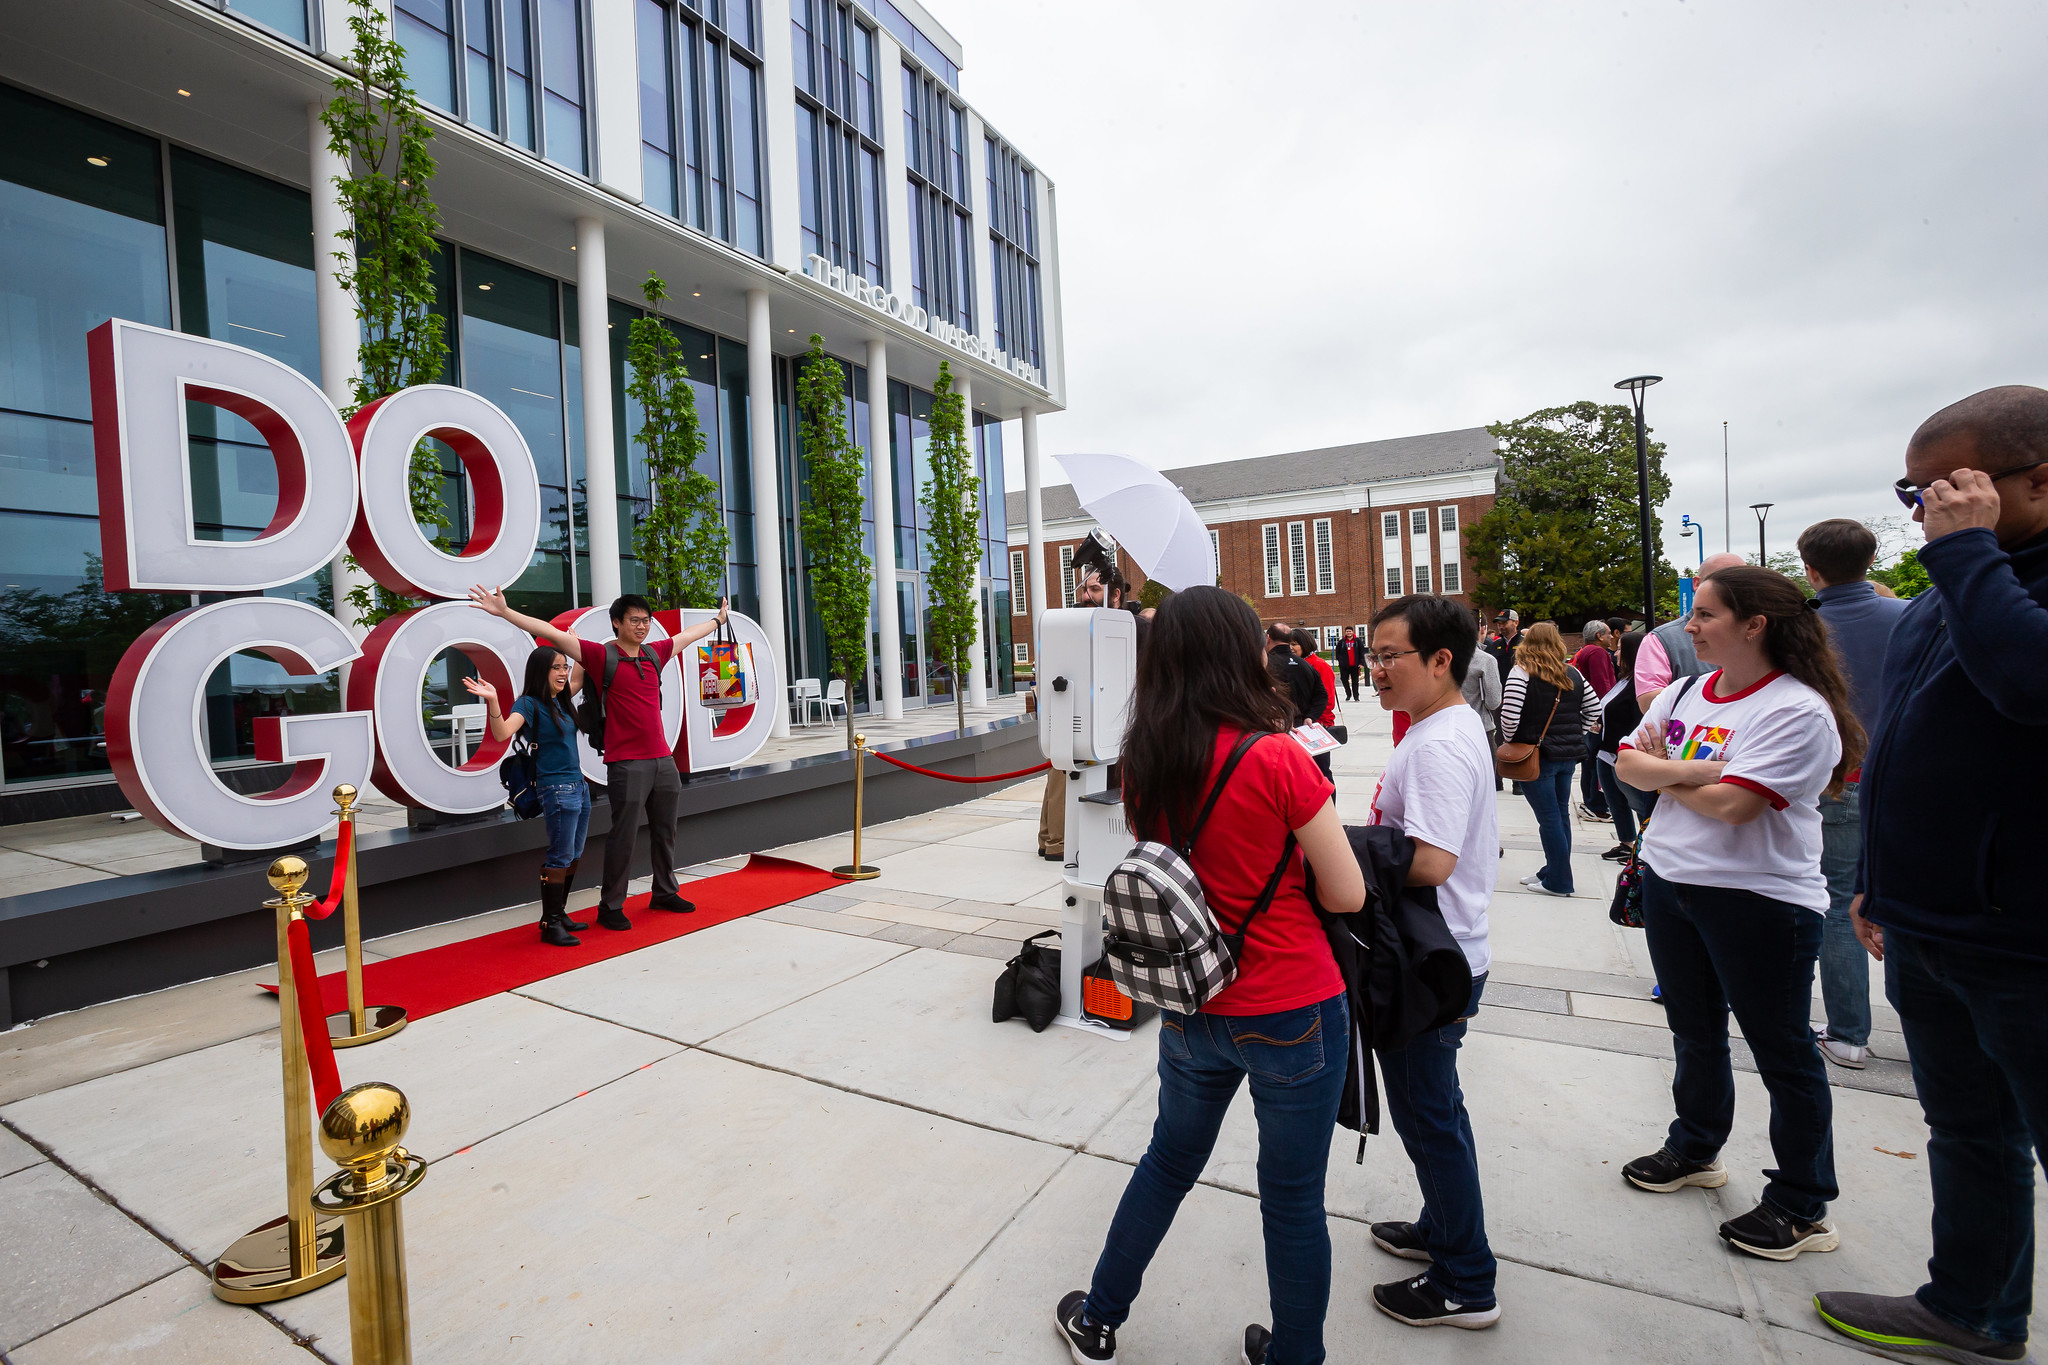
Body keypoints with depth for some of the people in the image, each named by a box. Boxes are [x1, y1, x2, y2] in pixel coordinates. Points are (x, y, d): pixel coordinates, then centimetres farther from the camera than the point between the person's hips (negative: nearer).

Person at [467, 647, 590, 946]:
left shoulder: (561, 700, 12)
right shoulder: (529, 704, -9)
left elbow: (577, 679, 29)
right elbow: (502, 733, -25)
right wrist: (493, 701, -38)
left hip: (580, 786, 8)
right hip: (557, 789, -8)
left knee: (573, 857, 12)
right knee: (559, 858, -6)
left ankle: (559, 914, 23)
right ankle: (550, 924, 3)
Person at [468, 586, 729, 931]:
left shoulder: (655, 653, 10)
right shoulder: (602, 655, -5)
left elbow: (689, 635, 27)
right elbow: (552, 633, -11)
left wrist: (718, 619, 42)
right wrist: (505, 612, -18)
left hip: (663, 759, 6)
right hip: (626, 763, -6)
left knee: (665, 831, 15)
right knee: (623, 836, -1)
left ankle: (665, 893, 30)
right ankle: (610, 907, 13)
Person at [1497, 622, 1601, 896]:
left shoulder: (1521, 673, -12)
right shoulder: (1573, 673, 7)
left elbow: (1509, 716, -19)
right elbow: (1594, 709, 12)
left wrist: (1509, 742, -3)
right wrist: (1574, 735, 17)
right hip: (1569, 755, 6)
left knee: (1549, 818, 0)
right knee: (1561, 814, 15)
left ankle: (1558, 881, 8)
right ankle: (1553, 870, 26)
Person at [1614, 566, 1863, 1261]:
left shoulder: (1799, 710, -17)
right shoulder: (1683, 693, 6)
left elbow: (1731, 804, -25)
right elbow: (1627, 763, -1)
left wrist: (1663, 775, -9)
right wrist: (1698, 769, -17)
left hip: (1761, 900, -7)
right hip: (1670, 885, 7)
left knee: (1782, 1052, 8)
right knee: (1694, 1032, 22)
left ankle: (1803, 1207, 26)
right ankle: (1695, 1149, 42)